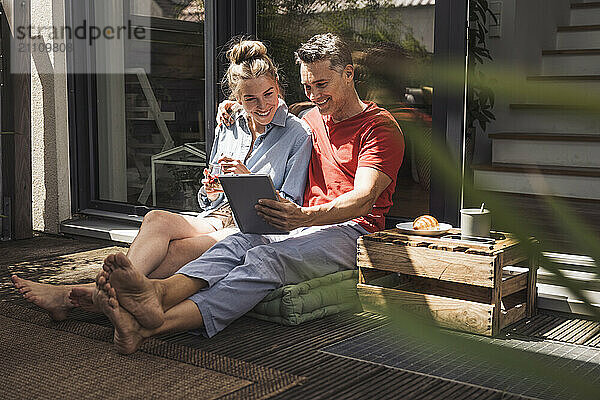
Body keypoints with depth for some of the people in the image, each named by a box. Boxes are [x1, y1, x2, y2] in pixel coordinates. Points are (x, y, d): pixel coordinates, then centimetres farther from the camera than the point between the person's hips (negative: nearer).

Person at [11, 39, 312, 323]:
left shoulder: (297, 133, 2)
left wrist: (249, 178, -15)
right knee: (157, 219, -29)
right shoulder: (227, 129, 16)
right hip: (217, 219, 5)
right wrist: (209, 192, -4)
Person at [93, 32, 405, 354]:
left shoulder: (379, 126, 2)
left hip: (351, 232, -6)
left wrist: (305, 216, -33)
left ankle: (154, 324, -53)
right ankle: (158, 293, -54)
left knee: (265, 257, -34)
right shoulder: (311, 119, 24)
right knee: (238, 243, -28)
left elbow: (363, 199, -14)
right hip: (301, 227, 6)